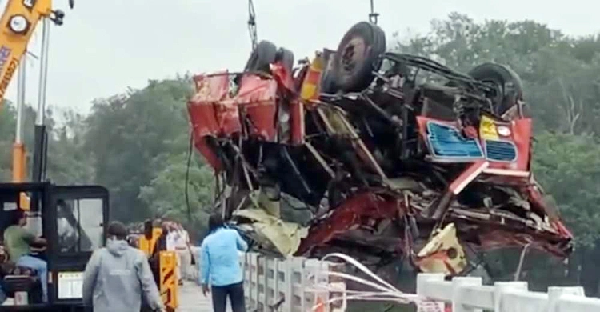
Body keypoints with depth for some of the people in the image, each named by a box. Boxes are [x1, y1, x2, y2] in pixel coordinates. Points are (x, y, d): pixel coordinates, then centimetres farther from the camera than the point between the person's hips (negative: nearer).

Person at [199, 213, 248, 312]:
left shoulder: (207, 241, -1)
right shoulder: (233, 234, 0)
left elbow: (205, 264, 0)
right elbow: (244, 247, 17)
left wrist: (204, 282, 10)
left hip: (218, 282, 0)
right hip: (235, 279, 0)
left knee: (219, 312, 6)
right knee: (239, 310, 7)